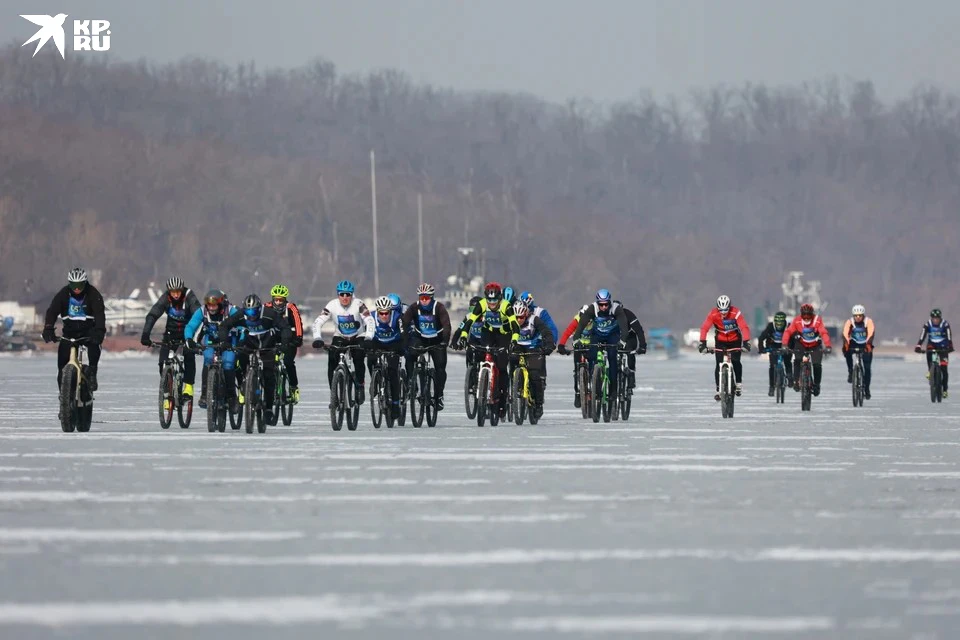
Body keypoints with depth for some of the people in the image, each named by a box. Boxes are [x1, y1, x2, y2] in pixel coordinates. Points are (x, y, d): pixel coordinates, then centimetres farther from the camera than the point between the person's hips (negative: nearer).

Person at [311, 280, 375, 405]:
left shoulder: (358, 304, -22)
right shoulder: (333, 305, -18)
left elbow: (370, 321, -30)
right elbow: (318, 322, -22)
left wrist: (368, 338, -45)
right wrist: (317, 338, -38)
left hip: (358, 338, -2)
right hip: (340, 338, 2)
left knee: (358, 360, -24)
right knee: (332, 362, -17)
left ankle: (360, 386, -1)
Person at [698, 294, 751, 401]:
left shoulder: (735, 313, -25)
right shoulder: (713, 314, -22)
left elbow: (744, 327, -32)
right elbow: (704, 328, -26)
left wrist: (746, 342, -45)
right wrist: (703, 342, -39)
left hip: (735, 340, -1)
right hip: (720, 341, 1)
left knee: (736, 362, -16)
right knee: (719, 365, -7)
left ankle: (739, 383, 6)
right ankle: (718, 390, -1)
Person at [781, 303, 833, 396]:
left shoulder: (817, 320, -25)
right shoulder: (797, 321, -22)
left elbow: (824, 333, -34)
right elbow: (788, 332, -26)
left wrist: (828, 346, -48)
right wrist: (784, 345, -41)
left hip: (815, 346, 0)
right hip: (801, 345, 0)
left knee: (817, 364, -13)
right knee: (797, 360, -24)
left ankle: (816, 385, 7)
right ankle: (796, 381, -12)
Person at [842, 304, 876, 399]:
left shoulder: (868, 322, -19)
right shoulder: (849, 322, -17)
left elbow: (871, 334, -34)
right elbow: (845, 334, -32)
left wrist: (868, 344, -52)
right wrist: (846, 343, -52)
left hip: (865, 346, -1)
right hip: (854, 344, 1)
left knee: (867, 368, -9)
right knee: (846, 350, -33)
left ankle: (867, 389, 5)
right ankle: (850, 371, -16)